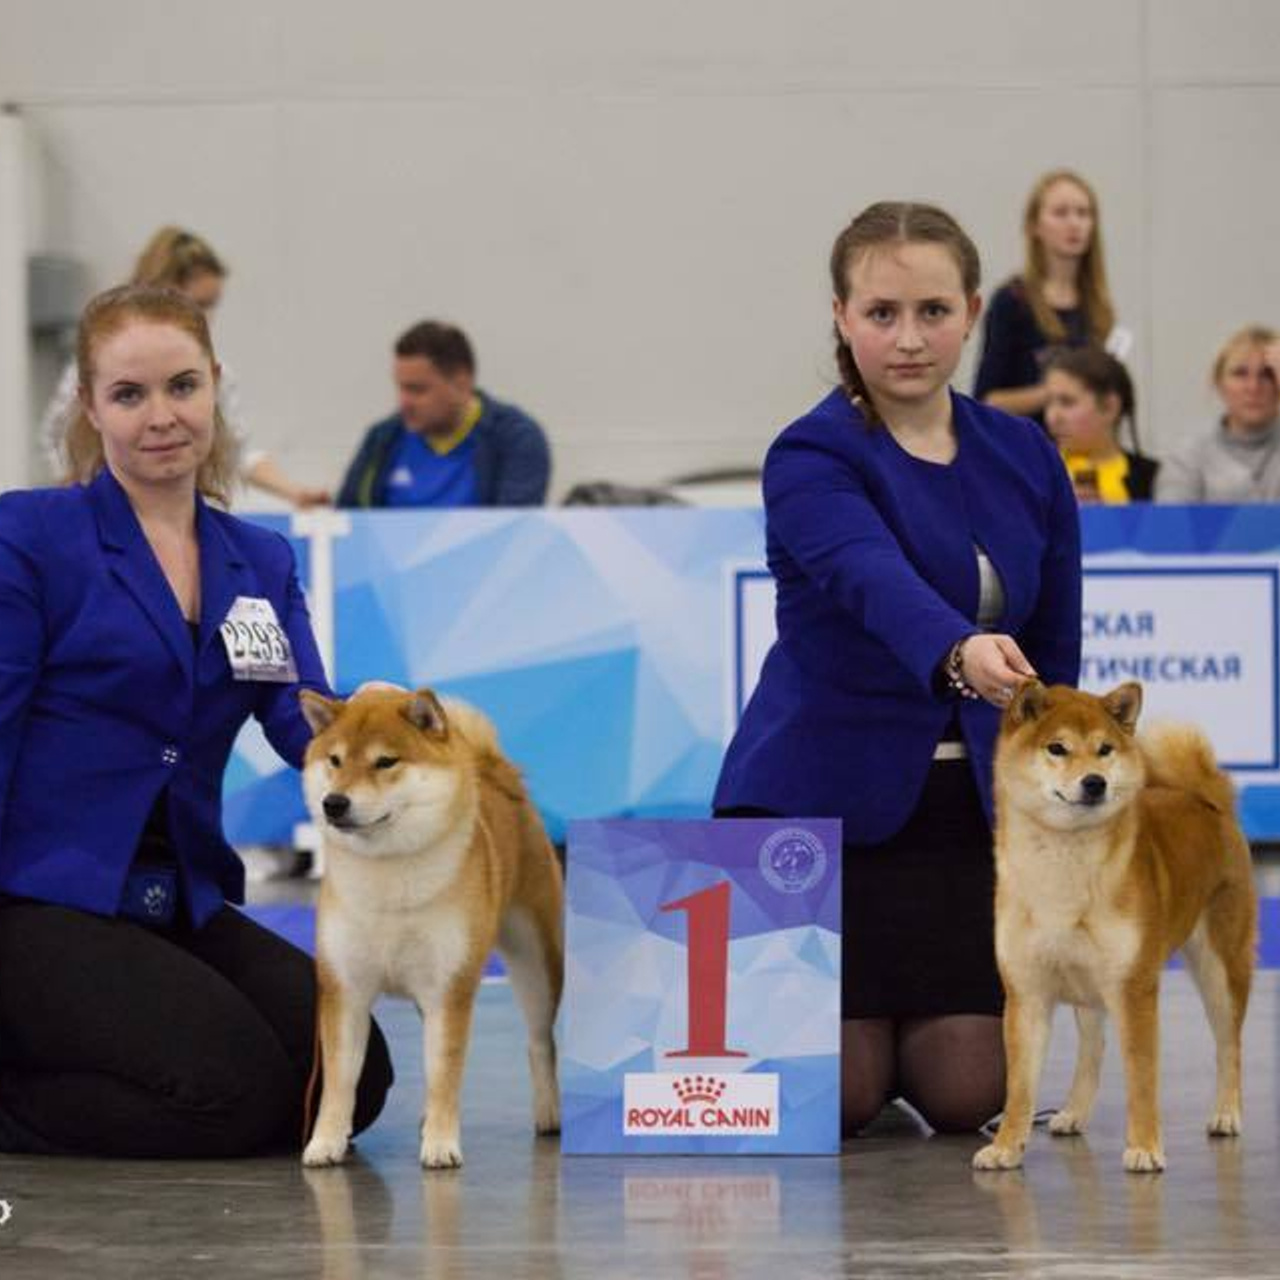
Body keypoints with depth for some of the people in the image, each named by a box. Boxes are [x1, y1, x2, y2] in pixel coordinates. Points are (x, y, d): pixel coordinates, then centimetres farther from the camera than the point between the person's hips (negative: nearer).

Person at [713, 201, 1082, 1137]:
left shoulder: (1027, 459, 3)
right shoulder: (812, 460, -14)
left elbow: (1054, 648, 9)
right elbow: (873, 576, -35)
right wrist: (961, 653, -55)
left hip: (967, 803, 4)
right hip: (820, 795, -4)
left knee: (965, 1093, -4)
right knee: (838, 1098, -7)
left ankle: (900, 1015, 31)